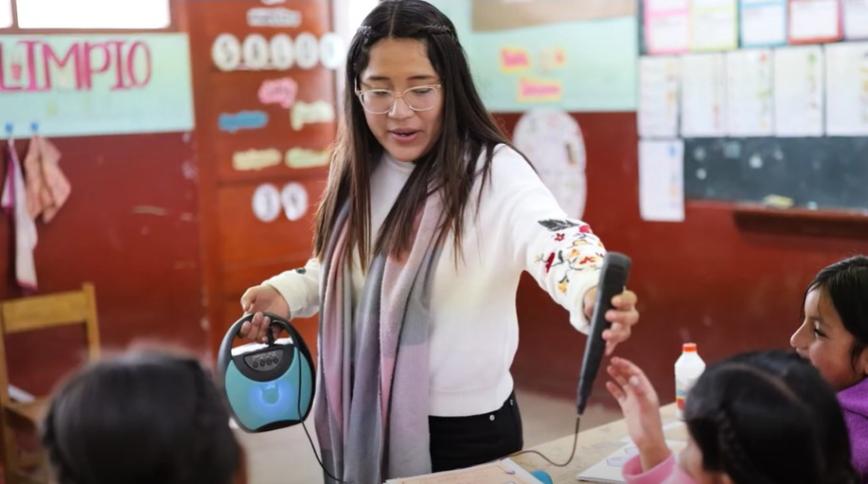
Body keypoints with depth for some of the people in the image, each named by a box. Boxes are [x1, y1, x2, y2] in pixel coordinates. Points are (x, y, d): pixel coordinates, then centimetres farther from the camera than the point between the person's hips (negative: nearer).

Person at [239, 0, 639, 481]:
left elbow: (554, 239, -38)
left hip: (464, 429, -5)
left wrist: (592, 295, -59)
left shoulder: (493, 172, -19)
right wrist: (285, 293, -3)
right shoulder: (360, 173, 0)